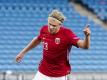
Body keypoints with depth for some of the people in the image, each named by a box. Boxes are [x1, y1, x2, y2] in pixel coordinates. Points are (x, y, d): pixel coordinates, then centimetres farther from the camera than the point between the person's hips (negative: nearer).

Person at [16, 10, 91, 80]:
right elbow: (37, 40, 16)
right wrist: (23, 52, 25)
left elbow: (85, 46, -32)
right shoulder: (44, 29, -7)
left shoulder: (67, 33, -21)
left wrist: (87, 36, -54)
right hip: (42, 73, 4)